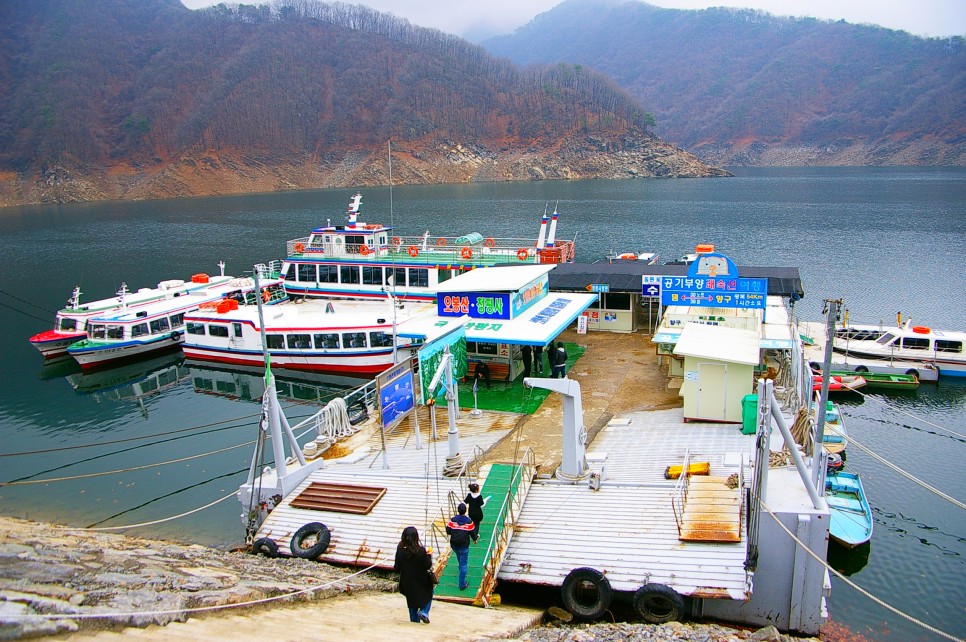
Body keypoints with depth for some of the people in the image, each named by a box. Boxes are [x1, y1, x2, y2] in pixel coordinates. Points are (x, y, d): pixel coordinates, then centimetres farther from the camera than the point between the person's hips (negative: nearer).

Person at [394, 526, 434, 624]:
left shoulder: (400, 551, -16)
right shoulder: (421, 551, -22)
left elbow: (397, 568, -9)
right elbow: (428, 566, -14)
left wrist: (394, 567, 13)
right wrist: (429, 555, 1)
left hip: (408, 583, 2)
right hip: (421, 582, -2)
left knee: (412, 604, 22)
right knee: (429, 594, 25)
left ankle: (414, 621, 27)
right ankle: (424, 612, 6)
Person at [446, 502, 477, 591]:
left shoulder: (452, 520, -10)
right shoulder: (469, 521, -14)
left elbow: (448, 531, -5)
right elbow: (472, 533, -6)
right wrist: (475, 538, 16)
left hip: (454, 545, 3)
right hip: (464, 545, -3)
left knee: (459, 557, 34)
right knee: (464, 564, 6)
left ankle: (461, 568, 61)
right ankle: (462, 584, 7)